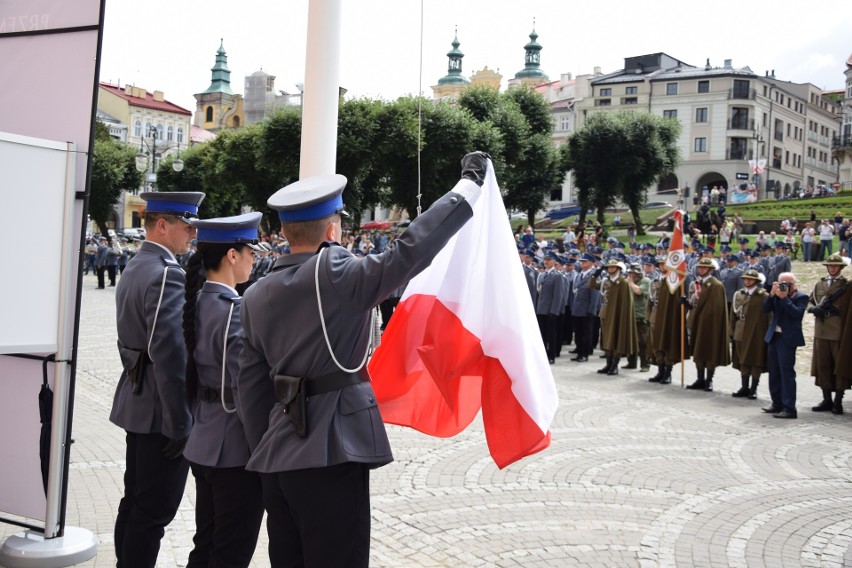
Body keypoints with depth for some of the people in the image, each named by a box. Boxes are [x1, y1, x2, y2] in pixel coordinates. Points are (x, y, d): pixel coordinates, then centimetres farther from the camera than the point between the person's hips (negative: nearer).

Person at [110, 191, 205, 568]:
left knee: (135, 502, 19)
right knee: (154, 510, 0)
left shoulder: (134, 268, 12)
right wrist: (182, 423, -19)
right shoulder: (167, 275, -20)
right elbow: (170, 355, -24)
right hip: (162, 410, -10)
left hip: (137, 404, 10)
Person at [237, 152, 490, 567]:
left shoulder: (256, 296, 8)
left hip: (278, 458, 7)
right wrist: (470, 183, -7)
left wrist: (264, 453, 17)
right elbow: (412, 250, -17)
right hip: (330, 454, -7)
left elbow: (251, 387, 10)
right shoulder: (338, 275, -11)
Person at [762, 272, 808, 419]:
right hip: (774, 337, 7)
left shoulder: (801, 297, -6)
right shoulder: (777, 295, 10)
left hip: (788, 339, -7)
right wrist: (772, 294, -9)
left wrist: (784, 298, -19)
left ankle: (789, 408, -7)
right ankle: (777, 404, 24)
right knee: (774, 372, 13)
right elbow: (766, 308, 3)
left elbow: (797, 313, -21)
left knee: (787, 373, -9)